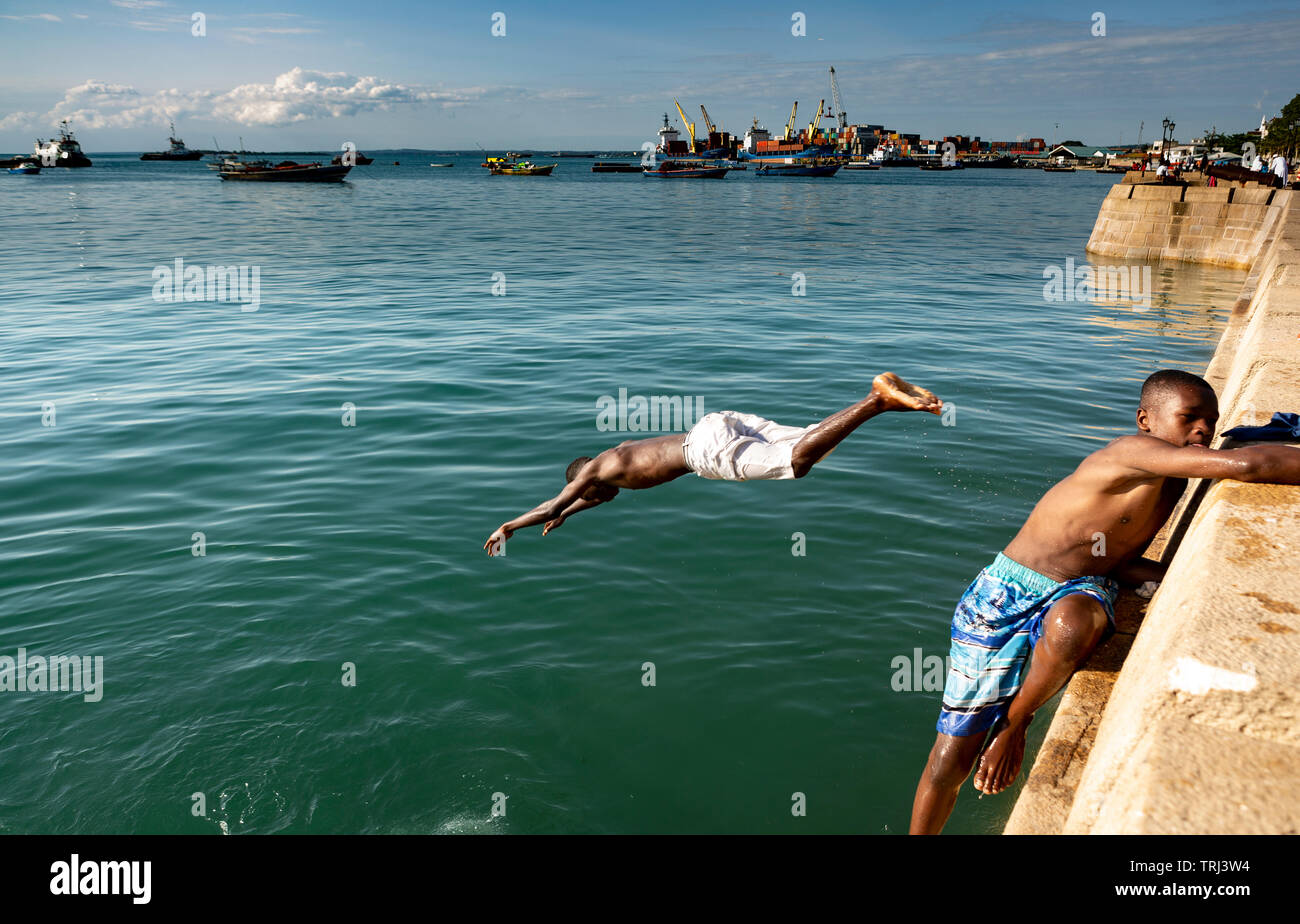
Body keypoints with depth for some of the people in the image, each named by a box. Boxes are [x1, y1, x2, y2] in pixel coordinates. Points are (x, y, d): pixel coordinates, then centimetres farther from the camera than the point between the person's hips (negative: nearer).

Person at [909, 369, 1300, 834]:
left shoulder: (1173, 483, 8)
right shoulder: (1135, 452, -20)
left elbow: (1118, 562, 9)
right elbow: (1245, 464, -33)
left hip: (1078, 594, 6)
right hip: (1004, 597, -6)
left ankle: (1013, 724, -1)